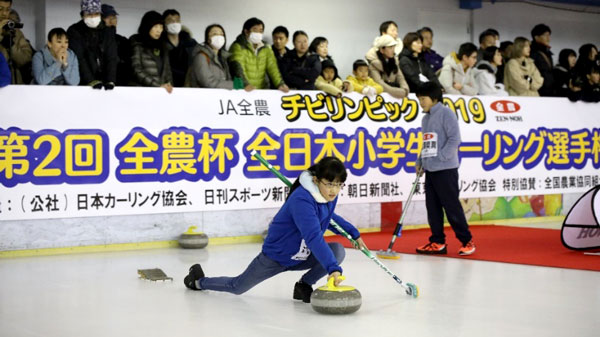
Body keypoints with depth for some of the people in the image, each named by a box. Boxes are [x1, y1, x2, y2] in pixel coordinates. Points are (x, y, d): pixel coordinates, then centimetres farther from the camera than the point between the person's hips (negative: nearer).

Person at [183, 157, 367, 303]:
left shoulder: (330, 196, -10)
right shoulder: (301, 200, -37)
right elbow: (314, 237, -49)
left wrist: (354, 233, 10)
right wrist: (333, 268, -57)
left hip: (301, 257, 6)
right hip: (276, 256, -6)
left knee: (338, 251, -21)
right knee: (236, 287, 11)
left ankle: (304, 286, -1)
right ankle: (199, 280, 42)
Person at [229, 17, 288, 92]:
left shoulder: (266, 49, 13)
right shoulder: (238, 47, -3)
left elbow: (272, 67, 2)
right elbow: (238, 67, -18)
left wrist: (280, 84, -16)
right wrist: (245, 84, -35)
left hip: (262, 90, 3)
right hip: (243, 91, -3)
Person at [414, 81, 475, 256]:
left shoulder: (446, 113, -9)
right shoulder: (425, 118, 16)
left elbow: (454, 139, -15)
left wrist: (440, 157, -18)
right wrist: (420, 161, 12)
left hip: (446, 169, -8)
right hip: (430, 170, 8)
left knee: (452, 206, -6)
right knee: (432, 207, 8)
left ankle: (467, 241, 3)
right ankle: (437, 242, 14)